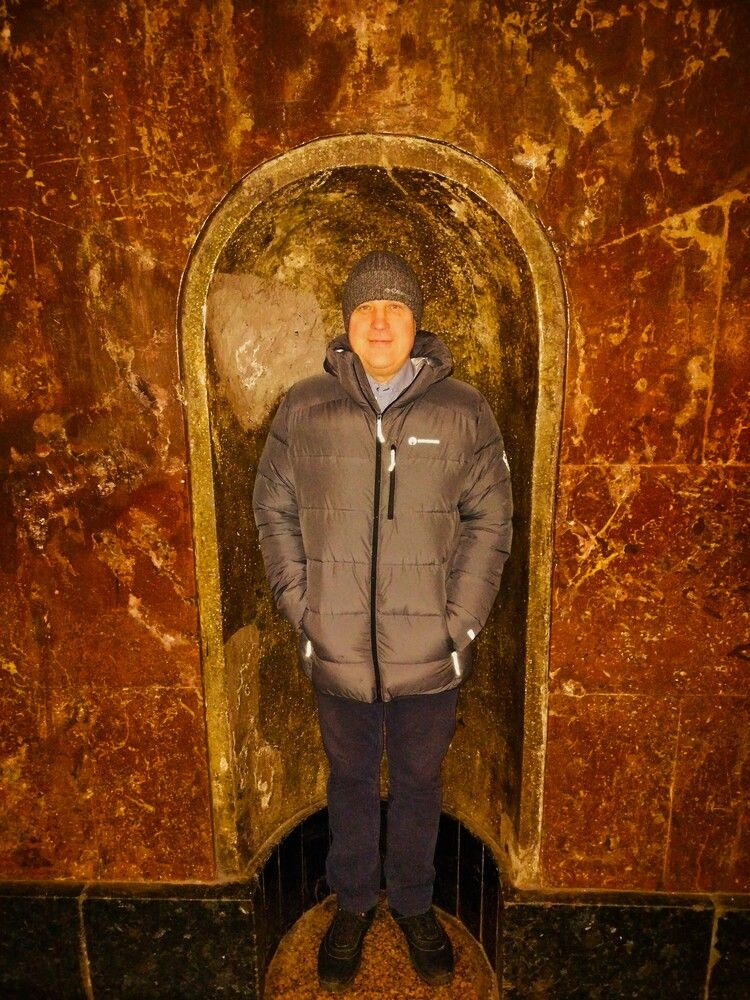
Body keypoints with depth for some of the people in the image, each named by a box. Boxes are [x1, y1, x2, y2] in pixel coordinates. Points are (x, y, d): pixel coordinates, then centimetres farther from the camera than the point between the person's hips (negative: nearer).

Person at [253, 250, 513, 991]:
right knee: (351, 778, 21)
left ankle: (414, 903, 47)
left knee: (419, 779, 21)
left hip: (430, 652, 0)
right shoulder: (303, 409, -3)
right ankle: (352, 903, 47)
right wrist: (302, 612, -5)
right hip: (338, 652, 1)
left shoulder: (462, 411, -4)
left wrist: (460, 624, -8)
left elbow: (490, 520, -2)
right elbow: (274, 511, 1)